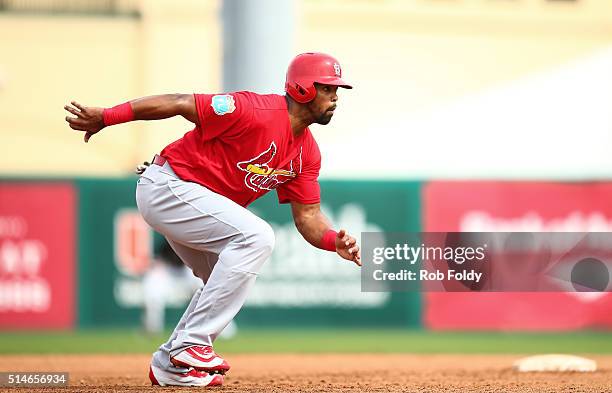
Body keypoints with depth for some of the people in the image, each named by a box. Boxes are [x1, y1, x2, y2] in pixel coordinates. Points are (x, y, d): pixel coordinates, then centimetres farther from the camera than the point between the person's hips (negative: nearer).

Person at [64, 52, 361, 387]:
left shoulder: (307, 153, 5)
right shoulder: (256, 111, -22)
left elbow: (307, 215, 7)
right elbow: (182, 103, -22)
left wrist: (335, 241, -16)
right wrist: (106, 116, -23)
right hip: (168, 186, -10)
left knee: (225, 286, 18)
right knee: (255, 236, -24)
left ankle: (169, 365, 26)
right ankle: (190, 344, -21)